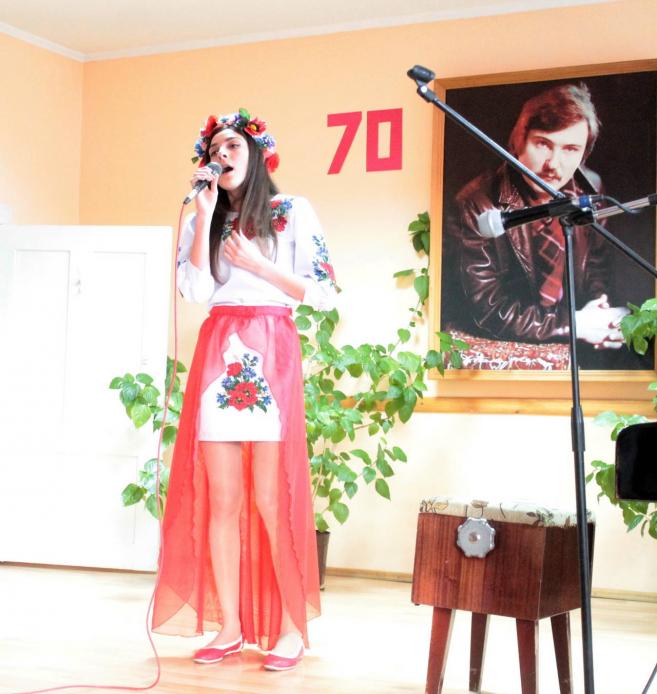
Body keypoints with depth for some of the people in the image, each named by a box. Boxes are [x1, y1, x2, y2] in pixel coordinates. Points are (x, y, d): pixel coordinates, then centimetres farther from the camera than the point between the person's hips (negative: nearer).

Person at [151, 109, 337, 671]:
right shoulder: (205, 221, 17)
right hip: (217, 356, 4)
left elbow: (324, 293, 1)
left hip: (269, 356, -4)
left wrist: (258, 266, -5)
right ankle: (229, 626, 6)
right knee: (219, 499, 0)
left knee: (272, 498, -7)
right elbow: (195, 290, 0)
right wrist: (205, 215, -1)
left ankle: (293, 626, 1)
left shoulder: (293, 212, 6)